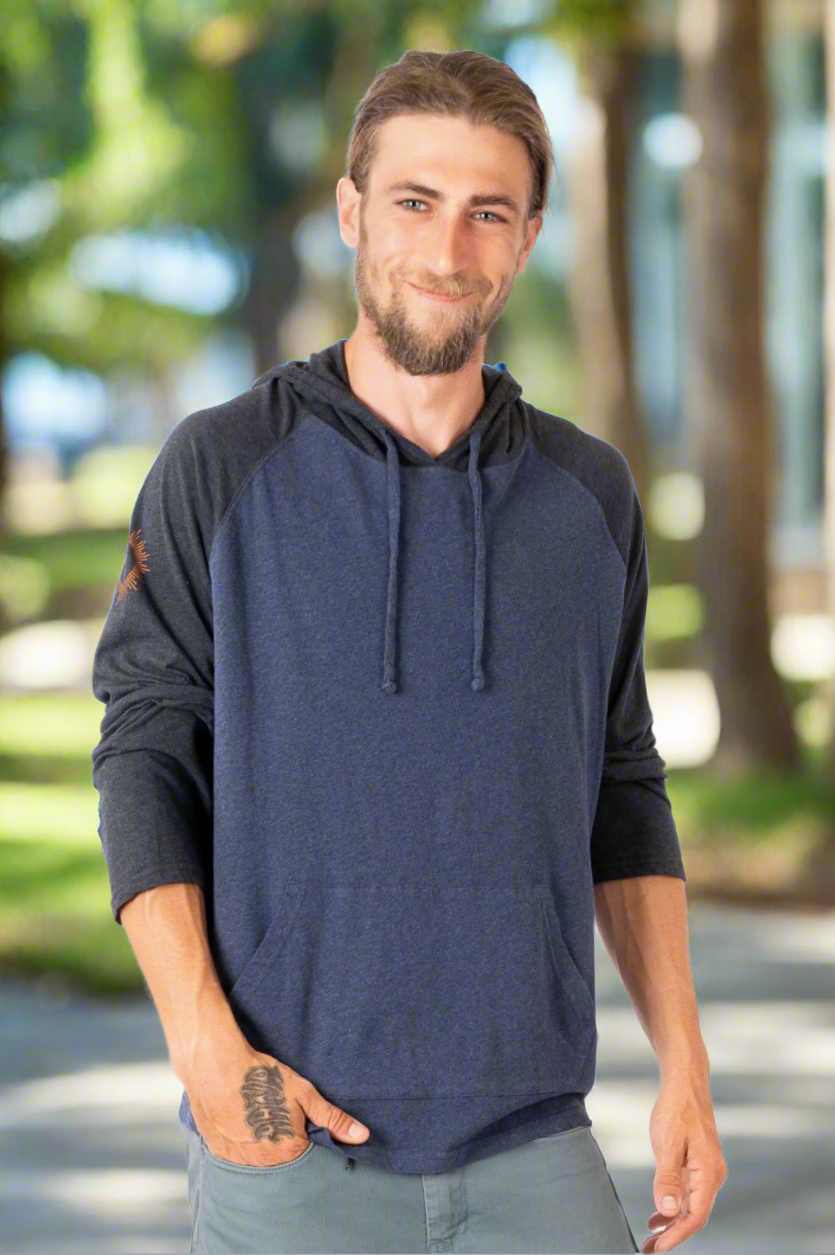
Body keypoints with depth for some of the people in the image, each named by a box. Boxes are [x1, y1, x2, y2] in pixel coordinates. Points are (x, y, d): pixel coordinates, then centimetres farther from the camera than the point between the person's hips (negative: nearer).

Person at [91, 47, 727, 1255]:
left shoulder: (592, 493, 9)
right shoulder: (220, 467, 0)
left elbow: (623, 791, 14)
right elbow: (146, 763, -1)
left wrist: (685, 1064, 6)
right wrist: (206, 1049, -12)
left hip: (533, 1134, 2)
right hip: (292, 1138, -2)